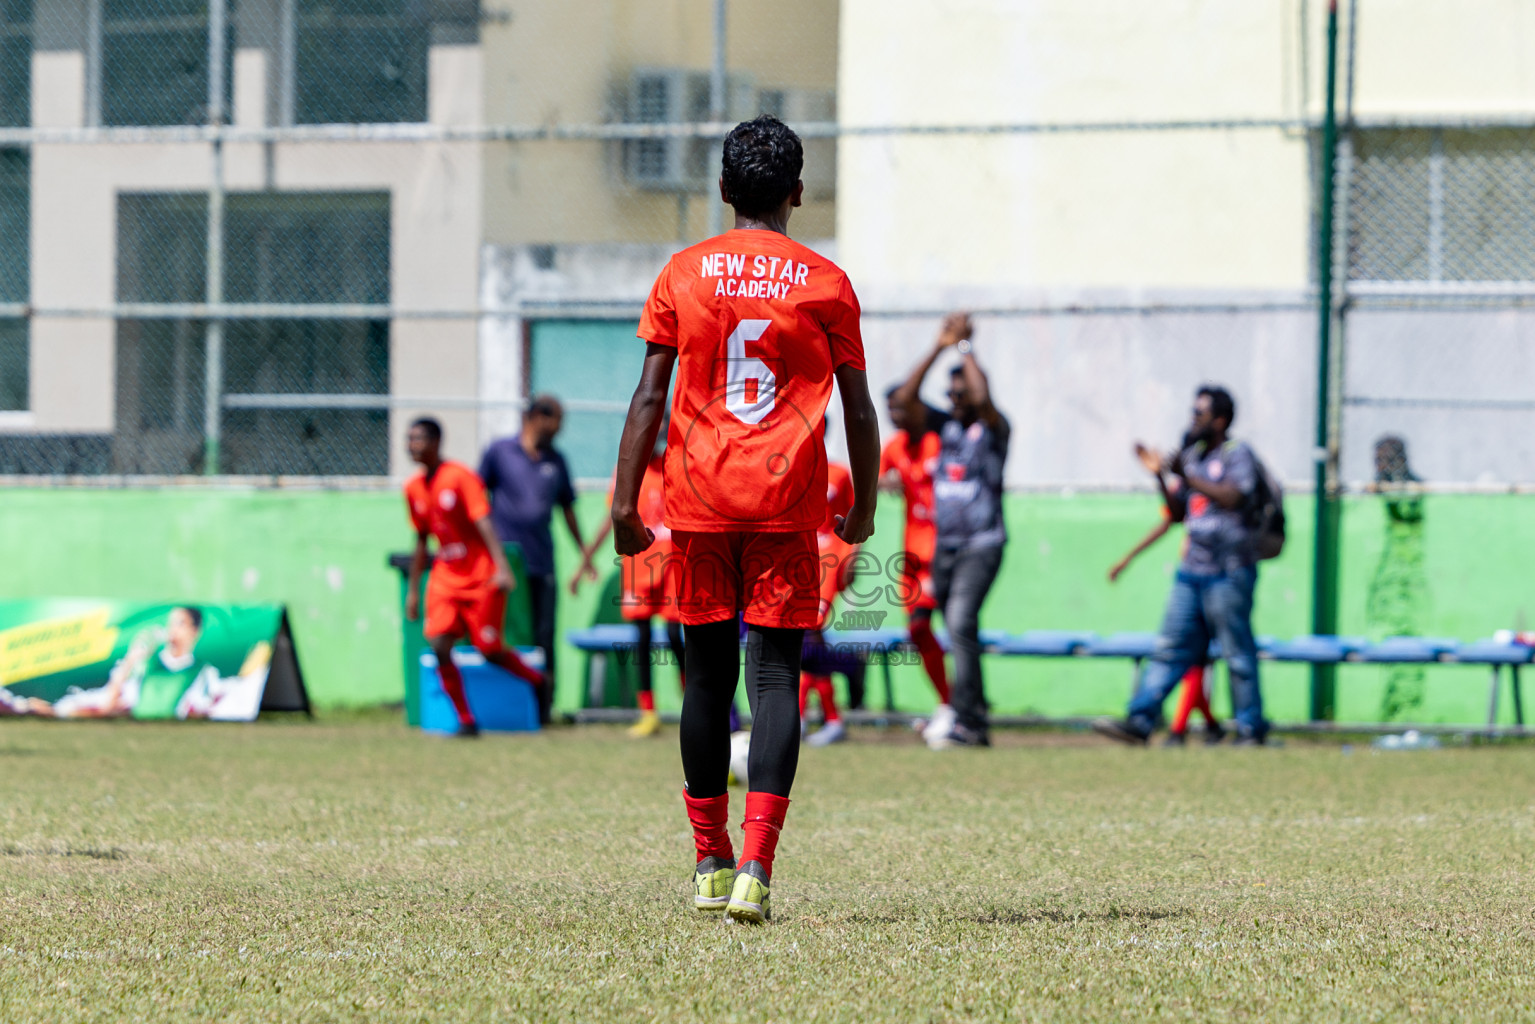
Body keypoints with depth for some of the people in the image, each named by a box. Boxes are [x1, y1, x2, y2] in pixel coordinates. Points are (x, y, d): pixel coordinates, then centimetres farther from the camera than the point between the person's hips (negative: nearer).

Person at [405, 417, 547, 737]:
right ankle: (466, 720, -3)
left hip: (481, 579, -5)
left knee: (490, 651, -1)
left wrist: (502, 567, -33)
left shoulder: (460, 477, -13)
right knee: (439, 646, -13)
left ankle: (537, 681, 28)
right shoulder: (414, 488, 6)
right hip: (445, 578, 5)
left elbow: (484, 523, -21)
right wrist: (413, 589, 18)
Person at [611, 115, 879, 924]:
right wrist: (864, 506, 16)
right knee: (774, 680, -5)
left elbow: (650, 395, 0)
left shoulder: (684, 273, 4)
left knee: (708, 678, 12)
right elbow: (858, 408, 4)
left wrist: (625, 501, 1)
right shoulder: (824, 283, 3)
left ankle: (711, 863, 19)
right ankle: (755, 868, -18)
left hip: (700, 499, 1)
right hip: (786, 504, -1)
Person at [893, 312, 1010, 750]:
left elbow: (983, 397, -25)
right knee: (959, 632, 8)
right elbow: (906, 397, 2)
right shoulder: (946, 427, 12)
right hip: (945, 545, 7)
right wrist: (940, 348, -3)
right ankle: (978, 723, 14)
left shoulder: (993, 430, -4)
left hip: (982, 545, -7)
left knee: (962, 624, -20)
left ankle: (964, 721, -24)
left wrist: (965, 348, -13)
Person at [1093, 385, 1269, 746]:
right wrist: (1160, 476, 9)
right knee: (1170, 647, 3)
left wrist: (1187, 477, -17)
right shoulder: (1193, 455, 18)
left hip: (1228, 571, -7)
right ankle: (1139, 721, -1)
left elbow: (1232, 497, -20)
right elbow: (1178, 510, 23)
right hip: (1191, 572, 7)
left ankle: (1251, 729, 2)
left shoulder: (1237, 453, -4)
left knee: (1238, 654, -3)